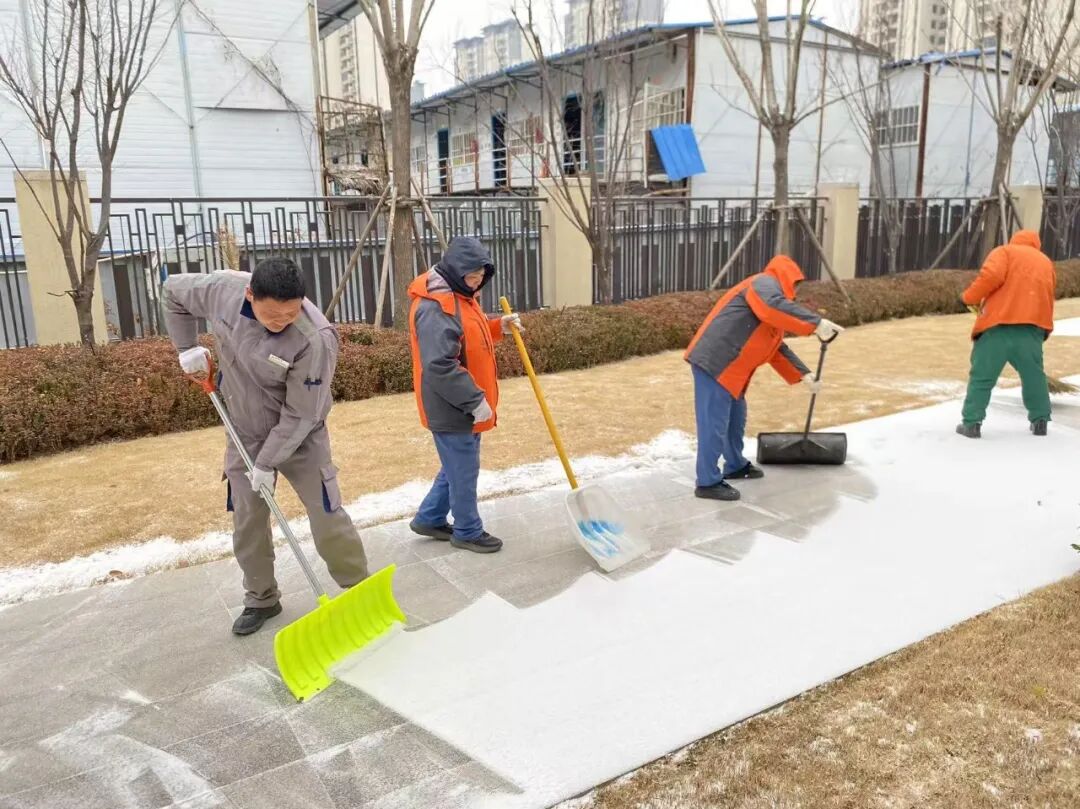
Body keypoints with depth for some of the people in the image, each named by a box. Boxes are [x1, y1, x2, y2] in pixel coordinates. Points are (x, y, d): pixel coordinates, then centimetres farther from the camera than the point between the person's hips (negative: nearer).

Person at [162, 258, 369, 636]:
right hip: (245, 434, 4)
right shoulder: (222, 290, -19)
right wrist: (188, 348, -2)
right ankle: (261, 599, 31)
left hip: (300, 438, -4)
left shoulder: (315, 339, -33)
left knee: (327, 518, -3)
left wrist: (267, 464, -19)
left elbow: (300, 415, -25)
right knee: (247, 523, 12)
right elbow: (173, 292, 4)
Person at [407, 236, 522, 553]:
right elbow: (440, 366, -29)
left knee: (458, 467, 21)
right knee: (464, 472, 5)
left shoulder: (459, 296, 10)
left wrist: (498, 327, 5)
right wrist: (476, 400, -26)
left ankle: (429, 519, 36)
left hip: (465, 404, 10)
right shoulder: (435, 306, -23)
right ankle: (468, 532, 23)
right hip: (451, 408, -10)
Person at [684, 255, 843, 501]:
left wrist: (804, 375, 21)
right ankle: (708, 482, 0)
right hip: (714, 363, -11)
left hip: (728, 369, 11)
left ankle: (735, 466, 38)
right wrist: (817, 323, -30)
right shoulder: (764, 283, -4)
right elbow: (776, 307, -29)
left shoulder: (770, 296, 28)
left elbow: (777, 349, 28)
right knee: (714, 424, -6)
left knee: (735, 418, 22)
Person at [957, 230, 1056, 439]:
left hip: (998, 325, -4)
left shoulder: (1004, 251, 11)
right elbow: (1047, 298, 23)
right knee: (1034, 375, 19)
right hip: (1032, 326, 4)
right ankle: (1040, 421, 24)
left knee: (982, 375, 0)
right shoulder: (1046, 262, 26)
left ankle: (972, 424, -2)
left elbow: (992, 275, -11)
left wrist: (971, 297, 1)